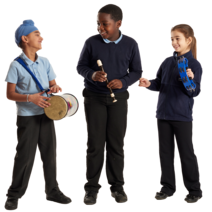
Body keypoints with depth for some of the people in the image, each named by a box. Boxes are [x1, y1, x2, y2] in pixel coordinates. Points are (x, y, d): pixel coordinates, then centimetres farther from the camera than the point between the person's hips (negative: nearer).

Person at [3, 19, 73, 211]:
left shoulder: (46, 63, 6)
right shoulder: (16, 65, -8)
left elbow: (53, 84, 8)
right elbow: (9, 94, -8)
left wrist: (57, 87, -16)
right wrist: (29, 98, -23)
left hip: (46, 115, 5)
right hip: (26, 117, -5)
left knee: (50, 154, 10)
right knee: (25, 157, -1)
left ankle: (52, 191, 24)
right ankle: (14, 196, 12)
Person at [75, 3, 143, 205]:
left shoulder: (131, 44, -6)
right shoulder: (91, 42, -9)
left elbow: (137, 71, 1)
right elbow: (80, 66, -1)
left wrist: (123, 81, -19)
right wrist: (92, 74, -22)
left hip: (118, 98, 1)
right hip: (94, 97, -1)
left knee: (116, 143, 7)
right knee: (95, 143, 2)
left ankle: (117, 186, 19)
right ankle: (91, 187, 13)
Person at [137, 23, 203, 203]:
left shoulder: (194, 64, -9)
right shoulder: (166, 62, 6)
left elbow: (195, 92, -12)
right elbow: (159, 84, 7)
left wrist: (190, 80, -30)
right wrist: (149, 84, -13)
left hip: (182, 116, -5)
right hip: (163, 113, 5)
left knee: (186, 153, 2)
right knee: (165, 152, 12)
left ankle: (194, 190, 14)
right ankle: (167, 187, 24)